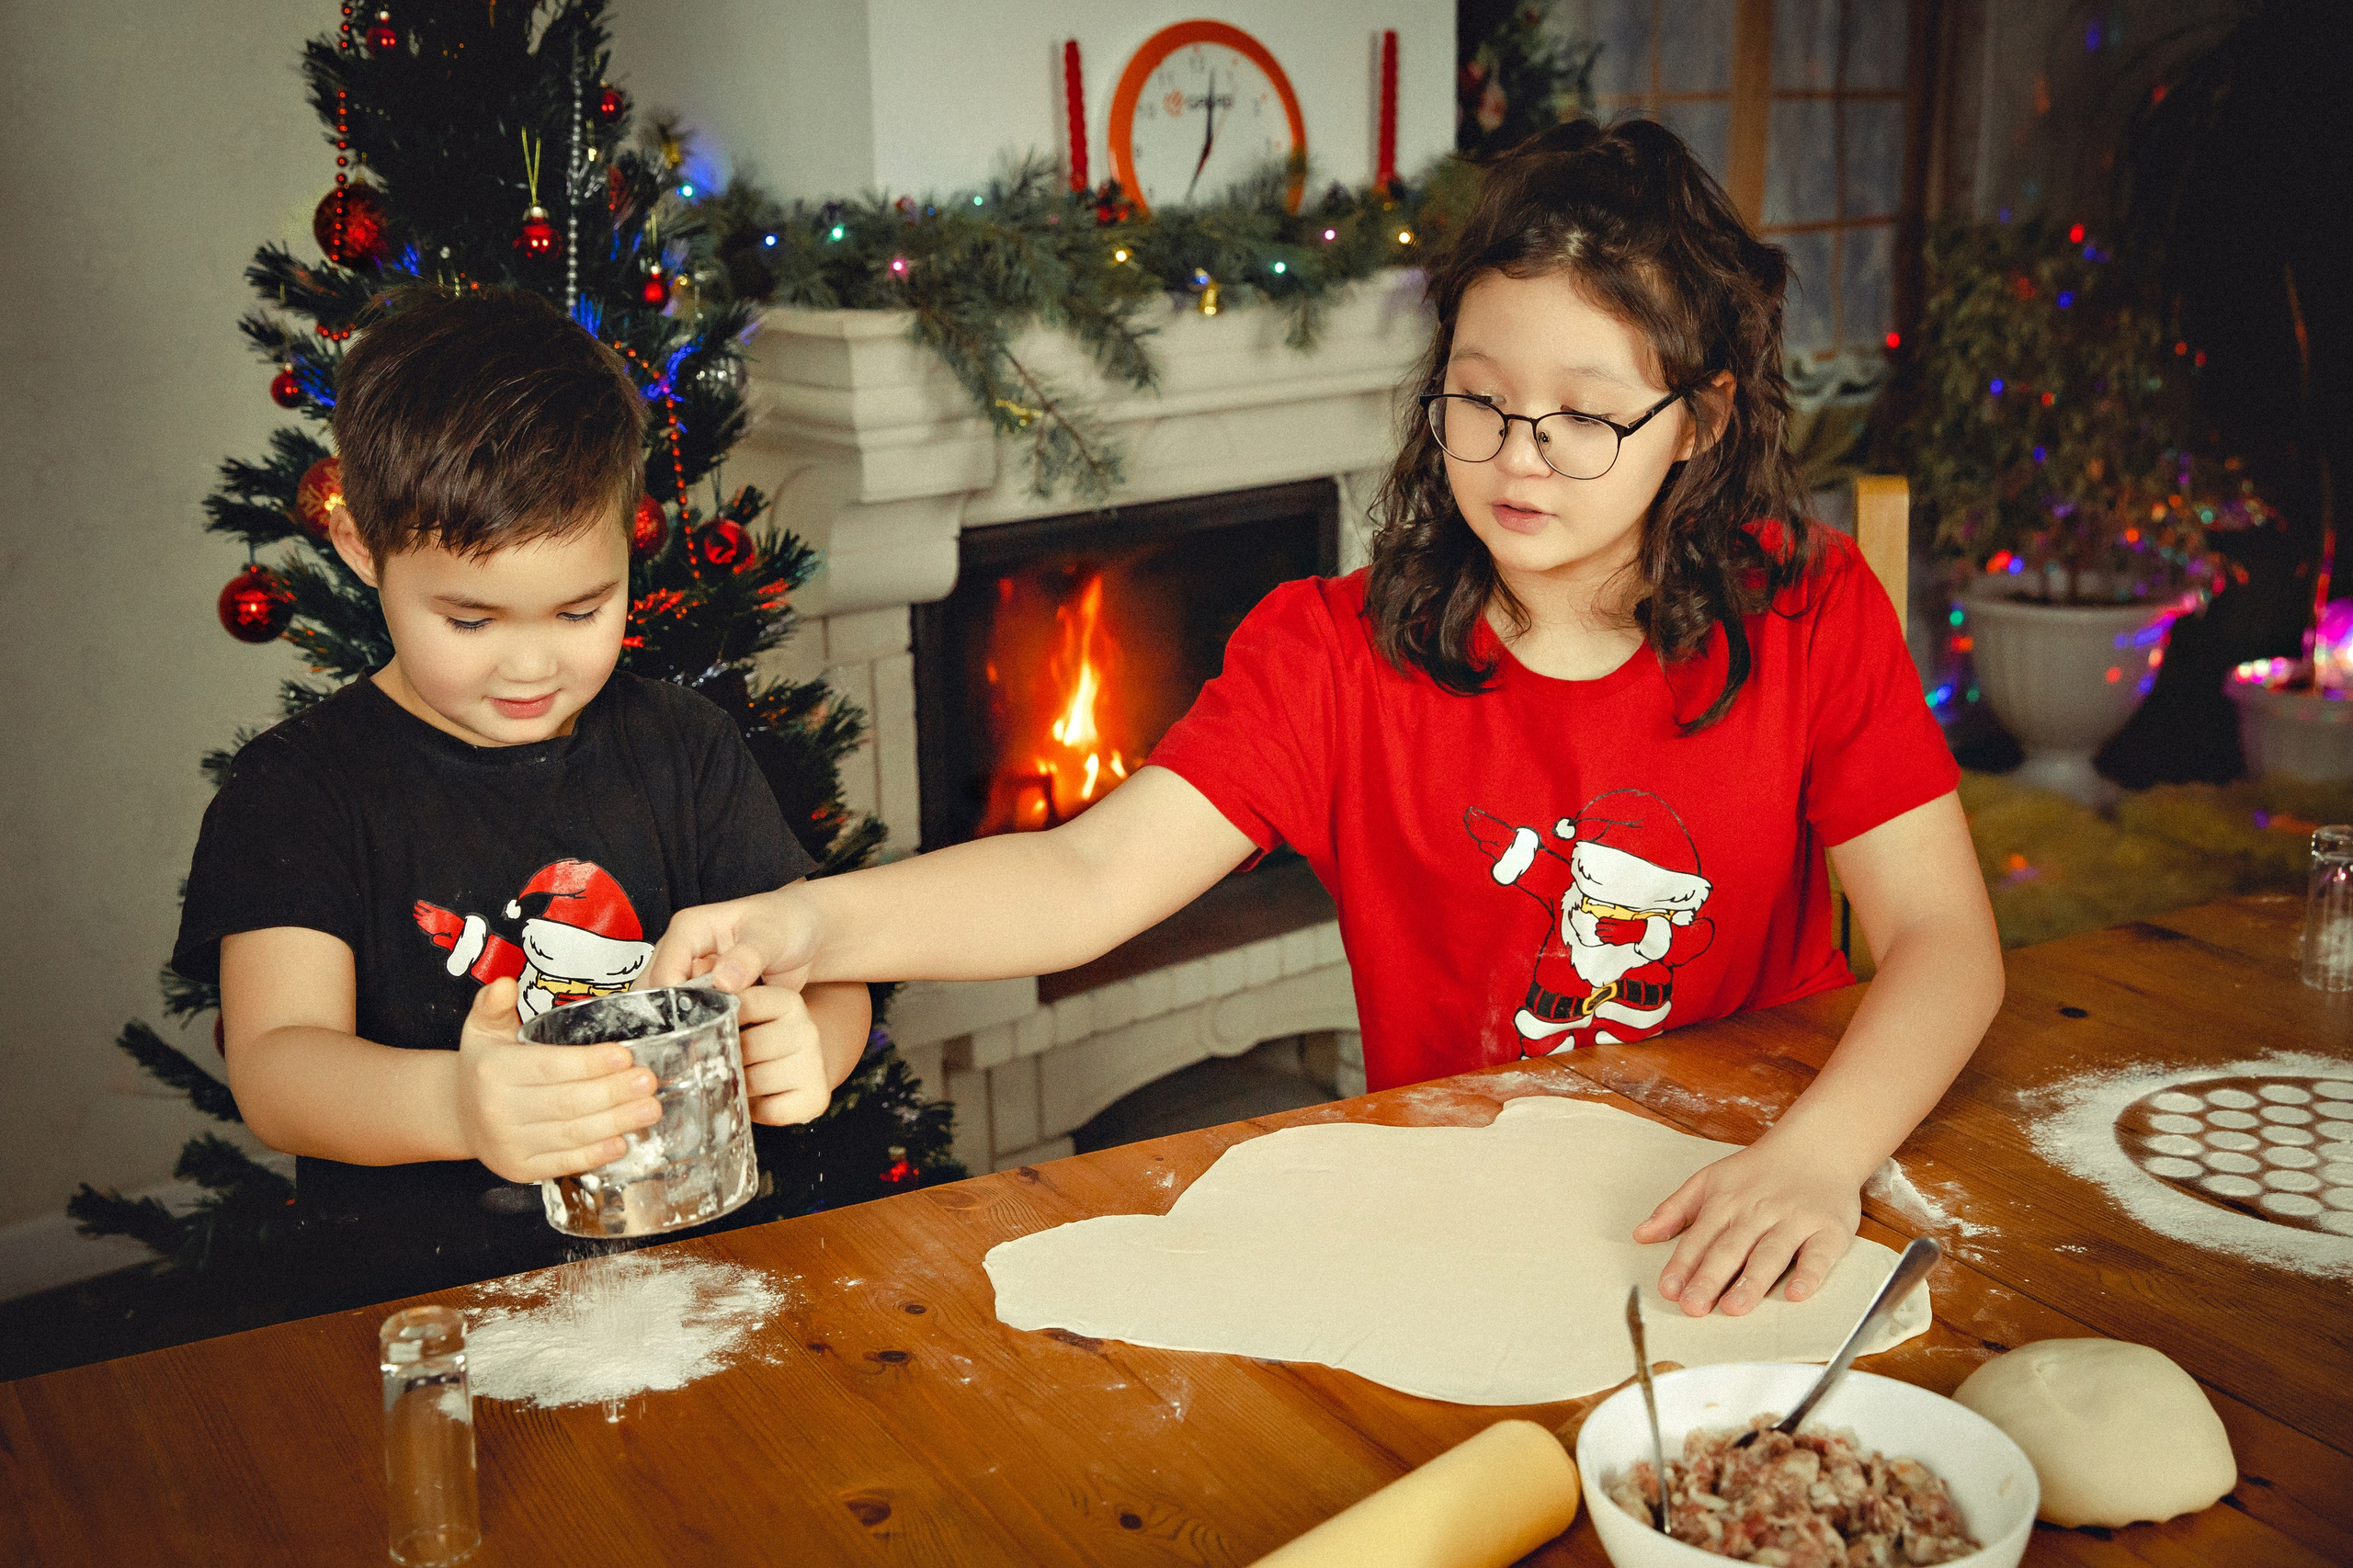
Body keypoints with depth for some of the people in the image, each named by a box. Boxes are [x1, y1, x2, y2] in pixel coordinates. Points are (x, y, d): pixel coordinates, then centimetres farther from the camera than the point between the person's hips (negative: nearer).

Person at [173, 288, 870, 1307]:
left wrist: (804, 1045, -21)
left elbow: (825, 968, 5)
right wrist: (453, 1104, -37)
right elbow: (271, 1068, -15)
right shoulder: (295, 789, -2)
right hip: (421, 1317, -5)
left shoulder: (685, 749, 8)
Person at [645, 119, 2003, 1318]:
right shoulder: (1338, 650, -5)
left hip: (1730, 1229, -2)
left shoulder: (1813, 619, -5)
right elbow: (1093, 876, -16)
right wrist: (818, 924, -34)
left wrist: (1816, 1153, -30)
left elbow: (1947, 940, -10)